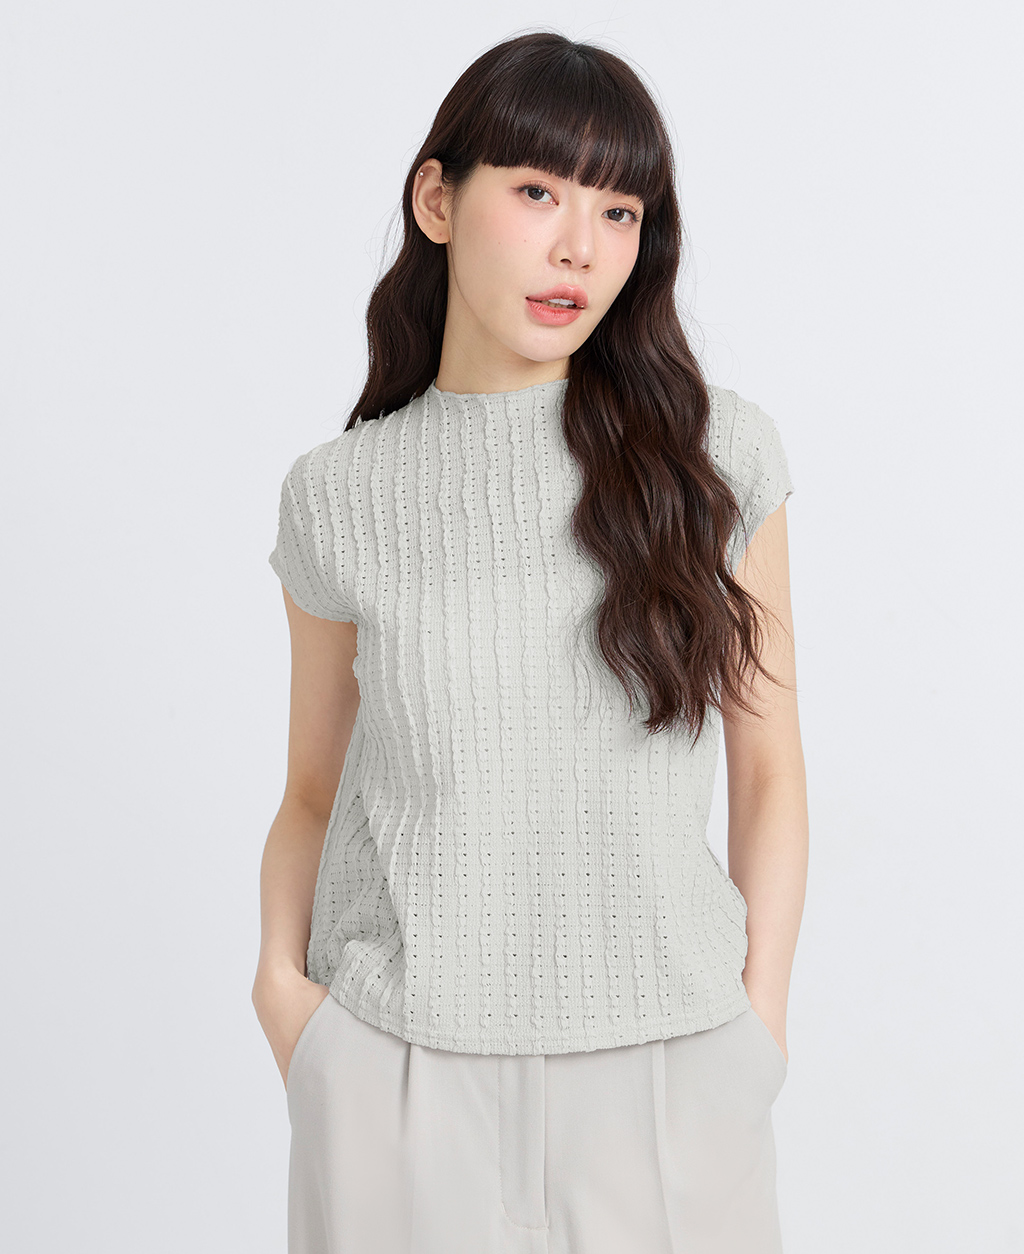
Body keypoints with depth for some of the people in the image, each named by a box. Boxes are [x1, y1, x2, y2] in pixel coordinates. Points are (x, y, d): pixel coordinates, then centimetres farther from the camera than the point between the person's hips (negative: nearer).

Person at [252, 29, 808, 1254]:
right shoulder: (341, 495, -3)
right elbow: (314, 792, 6)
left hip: (663, 1062, 1)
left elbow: (767, 767, 2)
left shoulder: (717, 452, -3)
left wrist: (760, 1017, -4)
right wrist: (278, 973, -9)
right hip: (399, 1065, 0)